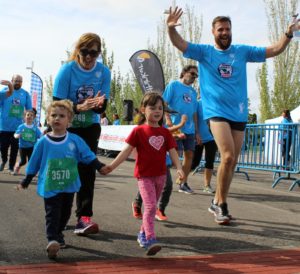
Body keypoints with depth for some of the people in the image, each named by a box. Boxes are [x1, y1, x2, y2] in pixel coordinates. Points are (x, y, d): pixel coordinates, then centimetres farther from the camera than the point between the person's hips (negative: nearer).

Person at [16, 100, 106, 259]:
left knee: (65, 213, 17)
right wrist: (26, 182, 10)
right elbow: (34, 164, 5)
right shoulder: (43, 142, -4)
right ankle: (52, 240, -12)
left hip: (69, 186, 3)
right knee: (52, 214, -8)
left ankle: (58, 233, 37)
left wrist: (100, 166, -8)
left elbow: (88, 156, 2)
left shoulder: (75, 140, -3)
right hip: (50, 187, -3)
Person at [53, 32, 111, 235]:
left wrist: (98, 104, -33)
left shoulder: (104, 72, -10)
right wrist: (79, 107, -36)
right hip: (66, 126, -1)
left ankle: (84, 216, -10)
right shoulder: (67, 70, -16)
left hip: (90, 127, 1)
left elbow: (102, 107, -9)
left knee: (87, 169, -11)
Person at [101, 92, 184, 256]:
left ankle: (143, 234, 34)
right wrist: (112, 166, -19)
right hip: (144, 176, -5)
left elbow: (172, 152, -1)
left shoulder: (165, 133, 5)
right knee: (150, 207, -16)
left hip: (160, 175, 5)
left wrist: (179, 168, -17)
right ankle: (150, 240, -19)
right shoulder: (138, 131, -6)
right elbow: (126, 151, -10)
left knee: (151, 207, 17)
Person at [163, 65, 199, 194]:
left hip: (189, 129, 6)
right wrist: (169, 121, -15)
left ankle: (183, 183, 15)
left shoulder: (193, 91, 17)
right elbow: (164, 104, -6)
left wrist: (197, 131, 16)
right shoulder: (174, 85, 0)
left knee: (189, 154, 5)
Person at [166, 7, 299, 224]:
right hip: (217, 112, -4)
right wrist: (171, 28, -30)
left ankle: (217, 202, 25)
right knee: (228, 156, -21)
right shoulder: (204, 52, 2)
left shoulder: (242, 51, 8)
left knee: (232, 161, 8)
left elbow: (274, 50, 8)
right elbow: (179, 44, -10)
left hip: (239, 114, 4)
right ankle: (222, 205, -4)